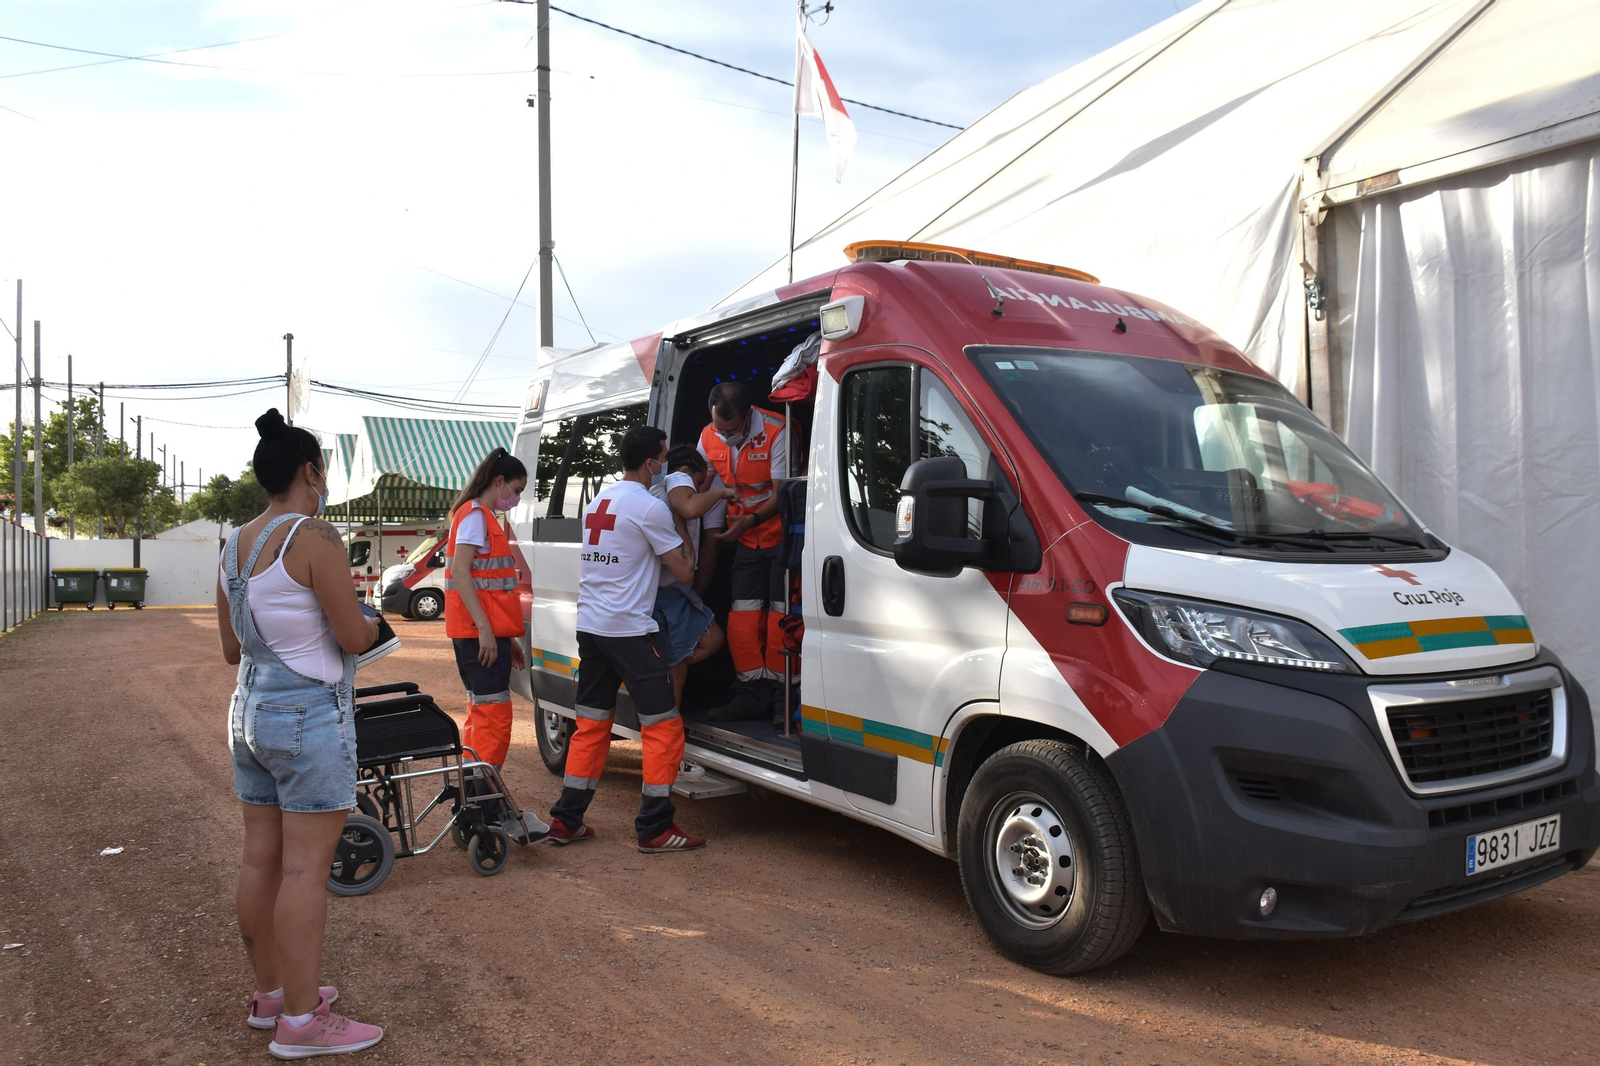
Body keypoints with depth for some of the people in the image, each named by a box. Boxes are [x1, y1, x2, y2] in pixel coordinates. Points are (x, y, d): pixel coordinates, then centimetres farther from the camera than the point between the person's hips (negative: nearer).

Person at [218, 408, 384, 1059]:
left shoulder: (235, 546, 9)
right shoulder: (314, 538, -16)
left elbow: (232, 649, 14)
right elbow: (355, 637, -15)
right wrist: (371, 621, 6)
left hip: (249, 712, 9)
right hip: (309, 717, -8)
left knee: (261, 858, 15)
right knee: (305, 867, -2)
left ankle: (269, 992, 28)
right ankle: (300, 1022, 6)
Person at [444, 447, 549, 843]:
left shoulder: (485, 518, 21)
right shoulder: (475, 514, -8)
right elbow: (459, 572, -19)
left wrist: (509, 639, 21)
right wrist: (484, 628, -24)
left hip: (488, 632, 10)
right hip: (480, 632, -10)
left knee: (482, 715, 13)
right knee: (494, 716, -9)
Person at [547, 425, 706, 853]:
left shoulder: (597, 503, 14)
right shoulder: (650, 508, -12)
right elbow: (684, 571, -7)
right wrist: (684, 531, 8)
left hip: (589, 626, 8)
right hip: (631, 630, -8)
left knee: (591, 723, 15)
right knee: (663, 725, 0)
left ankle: (566, 820, 18)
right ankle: (654, 828, 2)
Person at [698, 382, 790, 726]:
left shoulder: (776, 431, -20)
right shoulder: (709, 438, -1)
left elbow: (782, 493, -19)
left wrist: (750, 520, -32)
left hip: (782, 536, -6)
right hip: (747, 541, 6)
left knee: (781, 617, -7)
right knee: (742, 620, 2)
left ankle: (784, 701, 0)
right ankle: (753, 697, 9)